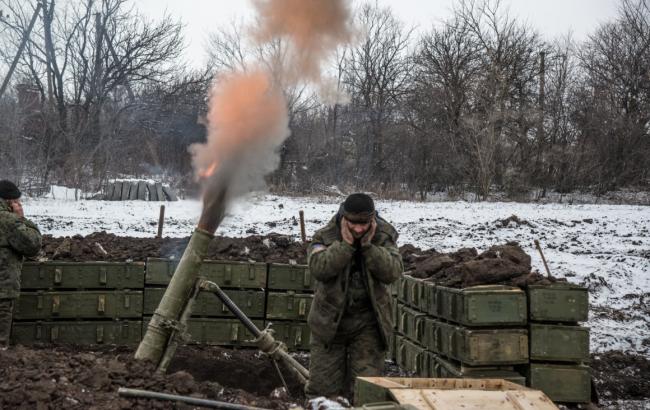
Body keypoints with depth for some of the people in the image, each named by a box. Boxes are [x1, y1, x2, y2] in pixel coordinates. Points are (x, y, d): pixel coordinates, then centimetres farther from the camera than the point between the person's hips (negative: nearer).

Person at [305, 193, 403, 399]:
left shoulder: (384, 237, -3)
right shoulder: (325, 236, -7)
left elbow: (393, 272, -16)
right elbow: (318, 268, -24)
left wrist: (368, 245, -22)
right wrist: (345, 244, -24)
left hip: (368, 323, 1)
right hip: (330, 321, 0)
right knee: (323, 386, 4)